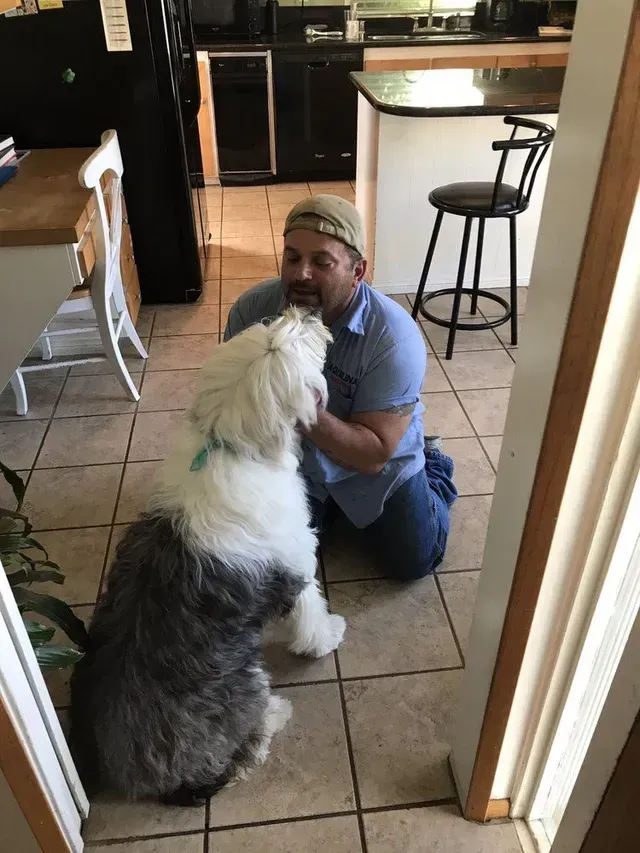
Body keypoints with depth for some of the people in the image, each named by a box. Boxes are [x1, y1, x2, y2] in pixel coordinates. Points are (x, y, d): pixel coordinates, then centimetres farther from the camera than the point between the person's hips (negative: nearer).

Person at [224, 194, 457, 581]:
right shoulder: (252, 308, -23)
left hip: (378, 464, -2)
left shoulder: (394, 338, -33)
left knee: (414, 562, 2)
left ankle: (433, 467, 29)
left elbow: (374, 455, -31)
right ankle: (328, 502, 32)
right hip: (293, 458, 3)